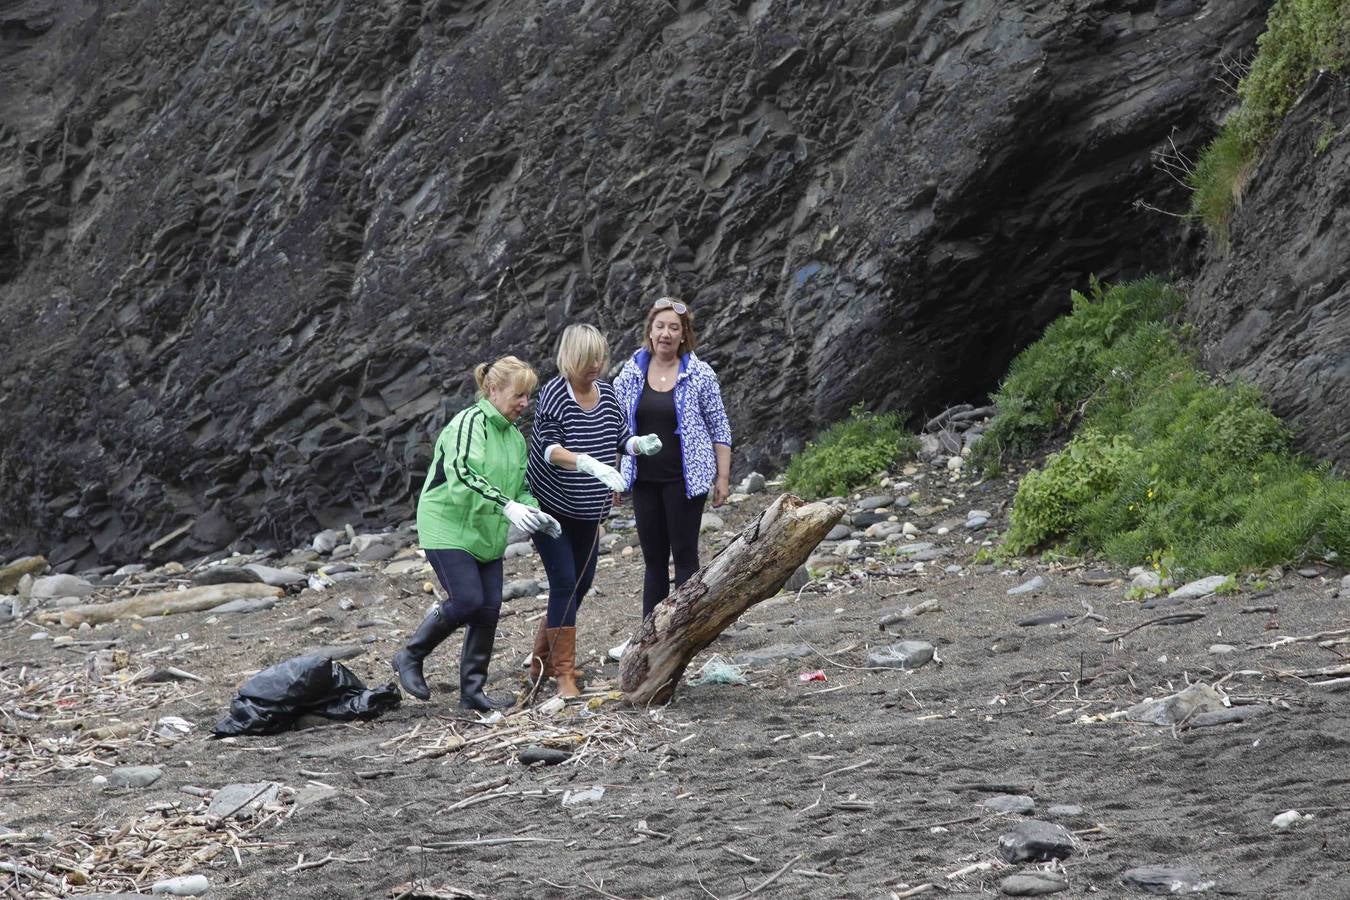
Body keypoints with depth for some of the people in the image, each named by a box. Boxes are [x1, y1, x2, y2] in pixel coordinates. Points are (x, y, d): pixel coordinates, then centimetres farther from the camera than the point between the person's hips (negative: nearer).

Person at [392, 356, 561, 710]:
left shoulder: (514, 437, 14)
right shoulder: (470, 423, -15)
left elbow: (519, 487, 23)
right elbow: (462, 475, -30)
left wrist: (535, 514, 2)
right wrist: (507, 507, -37)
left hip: (487, 536, 8)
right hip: (448, 529, -8)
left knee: (490, 608, 1)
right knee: (467, 601, -18)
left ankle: (473, 690, 9)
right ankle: (410, 658, 2)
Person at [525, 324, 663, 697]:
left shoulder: (607, 393, 1)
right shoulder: (553, 395, -18)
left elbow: (620, 439, 8)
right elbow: (549, 448, -28)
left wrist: (640, 443, -15)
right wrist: (589, 463, -44)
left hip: (587, 511, 7)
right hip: (550, 506, -7)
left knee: (582, 583, 12)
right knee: (564, 583, -11)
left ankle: (541, 660, 28)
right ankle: (564, 674, -6)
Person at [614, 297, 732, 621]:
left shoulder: (699, 375, -4)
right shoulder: (632, 372, 4)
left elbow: (720, 429, 1)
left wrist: (723, 477, -3)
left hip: (685, 479, -3)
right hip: (645, 480, 3)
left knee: (684, 557, -2)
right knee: (653, 560, 9)